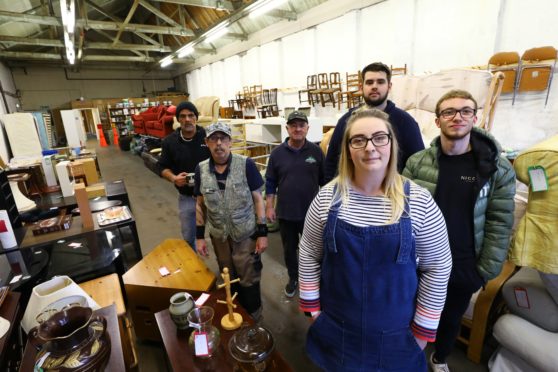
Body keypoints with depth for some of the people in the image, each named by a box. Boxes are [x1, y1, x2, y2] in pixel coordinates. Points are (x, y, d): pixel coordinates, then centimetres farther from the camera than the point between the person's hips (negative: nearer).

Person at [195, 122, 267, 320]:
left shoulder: (246, 165, -13)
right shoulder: (201, 169, -3)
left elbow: (258, 199, -8)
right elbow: (200, 205, 6)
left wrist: (262, 233, -10)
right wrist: (199, 236, 5)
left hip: (246, 235, -3)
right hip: (219, 237, 3)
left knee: (249, 281, 10)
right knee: (229, 281, 21)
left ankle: (253, 320, 36)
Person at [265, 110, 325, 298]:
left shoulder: (316, 151, -4)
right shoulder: (277, 153, -3)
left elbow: (325, 180, 3)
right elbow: (270, 182, 1)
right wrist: (269, 207, -2)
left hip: (312, 212, -1)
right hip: (286, 212, 1)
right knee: (289, 249, 17)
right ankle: (293, 277, 41)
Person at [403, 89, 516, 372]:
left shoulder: (499, 169, -8)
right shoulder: (417, 163, -9)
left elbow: (499, 223, -6)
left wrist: (487, 270, -6)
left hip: (465, 268, 1)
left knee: (451, 319, 25)